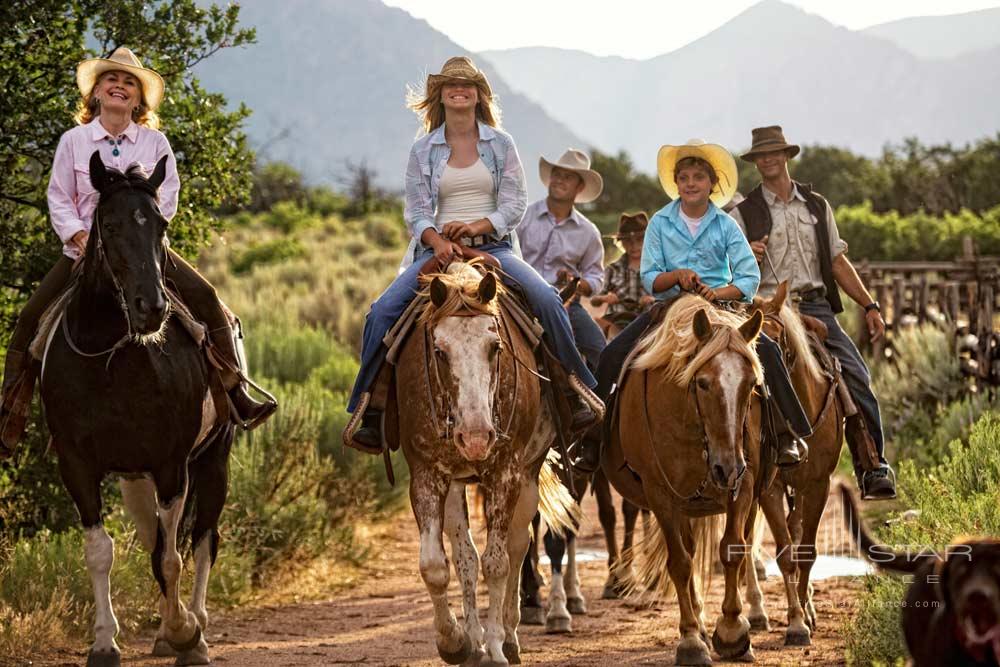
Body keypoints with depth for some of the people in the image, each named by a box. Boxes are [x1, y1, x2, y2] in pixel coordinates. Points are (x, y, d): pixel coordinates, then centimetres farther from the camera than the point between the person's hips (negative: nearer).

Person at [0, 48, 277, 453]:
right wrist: (80, 237, -15)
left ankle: (236, 394, -16)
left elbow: (167, 196, -3)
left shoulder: (155, 142, 3)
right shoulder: (73, 141, 3)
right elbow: (59, 198, 2)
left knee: (204, 298, -18)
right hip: (85, 250, 0)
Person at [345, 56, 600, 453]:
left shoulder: (500, 144, 5)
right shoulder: (423, 150, 7)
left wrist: (478, 225, -17)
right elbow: (415, 211, 2)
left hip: (492, 246, -1)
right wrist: (435, 239, -19)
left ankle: (575, 393, -10)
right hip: (438, 249, 1)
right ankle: (370, 410, -13)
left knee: (546, 299, -25)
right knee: (384, 310, -21)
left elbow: (515, 203, 0)